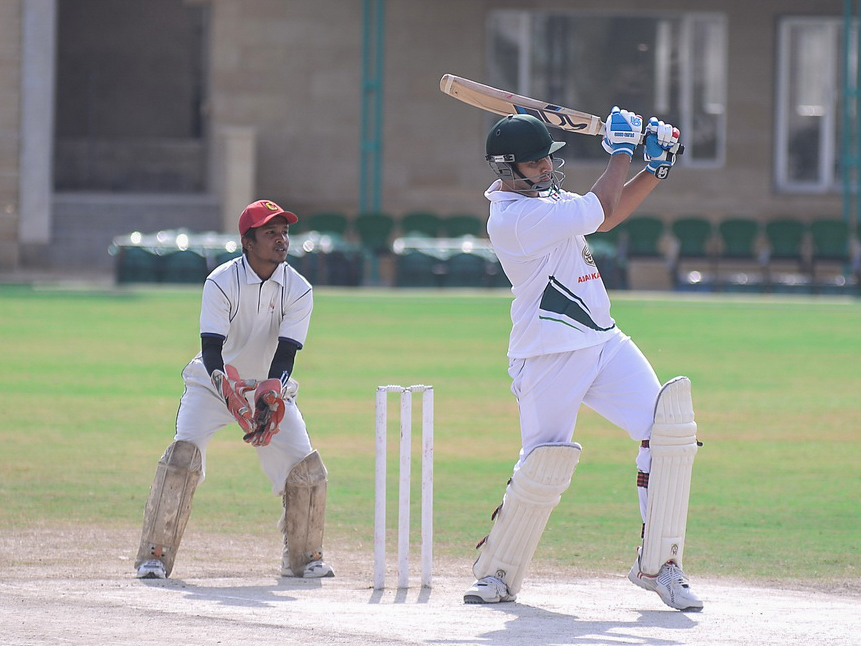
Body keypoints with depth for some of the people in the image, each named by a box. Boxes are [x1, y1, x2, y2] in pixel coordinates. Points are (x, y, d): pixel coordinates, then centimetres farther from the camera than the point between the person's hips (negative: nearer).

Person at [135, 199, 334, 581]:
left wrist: (272, 395, -38)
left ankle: (303, 557, 13)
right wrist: (227, 388, -46)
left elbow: (285, 354, -20)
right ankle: (154, 556, -14)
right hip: (214, 384, -3)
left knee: (307, 469, -8)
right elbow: (211, 349, -27)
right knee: (183, 456, -22)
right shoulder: (221, 283, -21)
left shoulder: (298, 290, -13)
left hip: (271, 388, 3)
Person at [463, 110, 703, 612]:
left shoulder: (544, 197, 13)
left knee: (669, 421, -9)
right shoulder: (512, 217, -17)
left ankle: (658, 564, -4)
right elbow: (602, 212, -17)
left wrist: (655, 170, 10)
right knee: (546, 463, -14)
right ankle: (497, 574, 10)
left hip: (604, 343, 8)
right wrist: (621, 151, -5)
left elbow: (608, 216, 23)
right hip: (548, 358, -8)